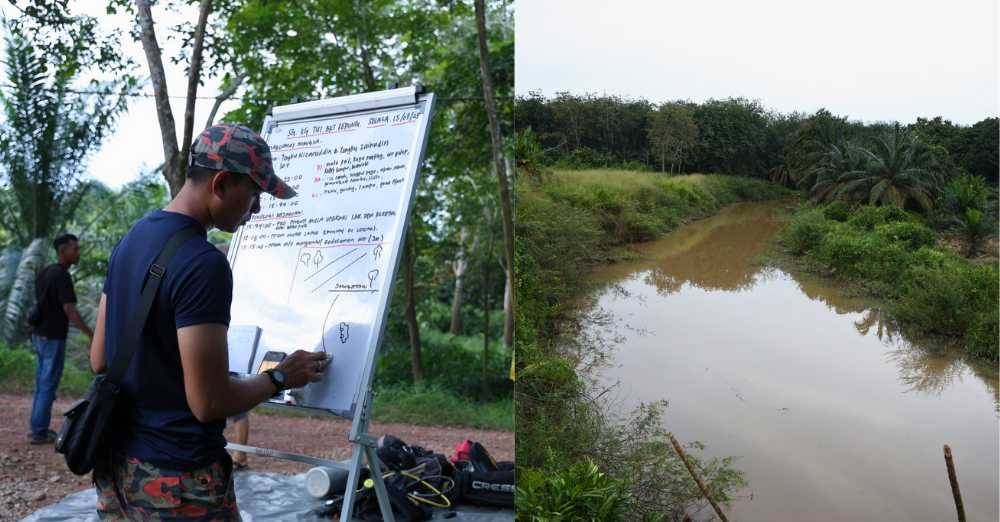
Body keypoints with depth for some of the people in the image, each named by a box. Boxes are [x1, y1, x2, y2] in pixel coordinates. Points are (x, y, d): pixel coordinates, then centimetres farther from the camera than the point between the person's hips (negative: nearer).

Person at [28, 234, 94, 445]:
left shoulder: (45, 272, 10)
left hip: (39, 334, 9)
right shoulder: (62, 276, -18)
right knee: (48, 385, -1)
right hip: (53, 337, -9)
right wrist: (91, 333, -21)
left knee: (42, 383, 15)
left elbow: (37, 301, 16)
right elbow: (69, 310, -23)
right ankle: (39, 432, 4)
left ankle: (37, 427, 22)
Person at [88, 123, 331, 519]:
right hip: (177, 477, -8)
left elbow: (99, 360, 10)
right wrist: (281, 377, -7)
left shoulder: (131, 238, 4)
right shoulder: (204, 264, -24)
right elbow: (209, 402, -22)